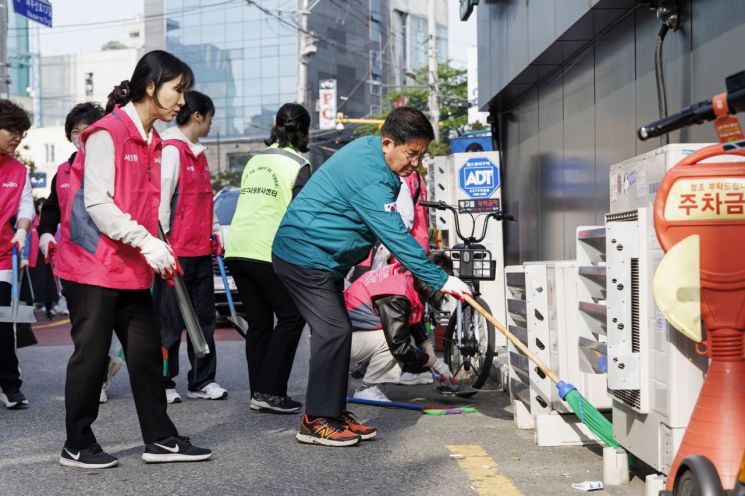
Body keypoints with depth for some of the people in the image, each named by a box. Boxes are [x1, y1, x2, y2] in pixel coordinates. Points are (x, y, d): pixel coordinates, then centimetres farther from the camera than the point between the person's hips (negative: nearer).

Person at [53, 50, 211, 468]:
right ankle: (78, 446, 13)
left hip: (132, 268, 8)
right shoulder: (107, 133, -12)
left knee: (146, 351, 9)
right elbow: (97, 203, -19)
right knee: (92, 353, 0)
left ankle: (161, 439, 16)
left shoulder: (152, 142, 13)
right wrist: (147, 243, -23)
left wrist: (160, 251, 7)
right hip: (93, 264, -8)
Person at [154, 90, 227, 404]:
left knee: (204, 318, 11)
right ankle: (163, 384, 10)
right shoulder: (171, 151, -11)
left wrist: (216, 234, 17)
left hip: (201, 249, 9)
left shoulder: (198, 154, 18)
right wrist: (164, 241, -14)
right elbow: (161, 198, -15)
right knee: (171, 321, -1)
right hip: (177, 250, -9)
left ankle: (202, 381, 20)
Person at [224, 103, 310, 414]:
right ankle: (269, 391, -3)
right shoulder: (298, 165, -2)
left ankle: (258, 393, 13)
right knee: (291, 317, 3)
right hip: (267, 251, -7)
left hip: (236, 248, 7)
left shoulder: (255, 160, 17)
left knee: (258, 322, 12)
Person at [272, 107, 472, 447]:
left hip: (322, 259, 11)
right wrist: (439, 280, -28)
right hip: (304, 256, -11)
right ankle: (316, 421, -7)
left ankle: (335, 413, 17)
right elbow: (396, 237, -30)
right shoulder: (370, 179, -27)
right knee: (333, 332, -14)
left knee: (336, 331, 11)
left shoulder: (367, 148, 6)